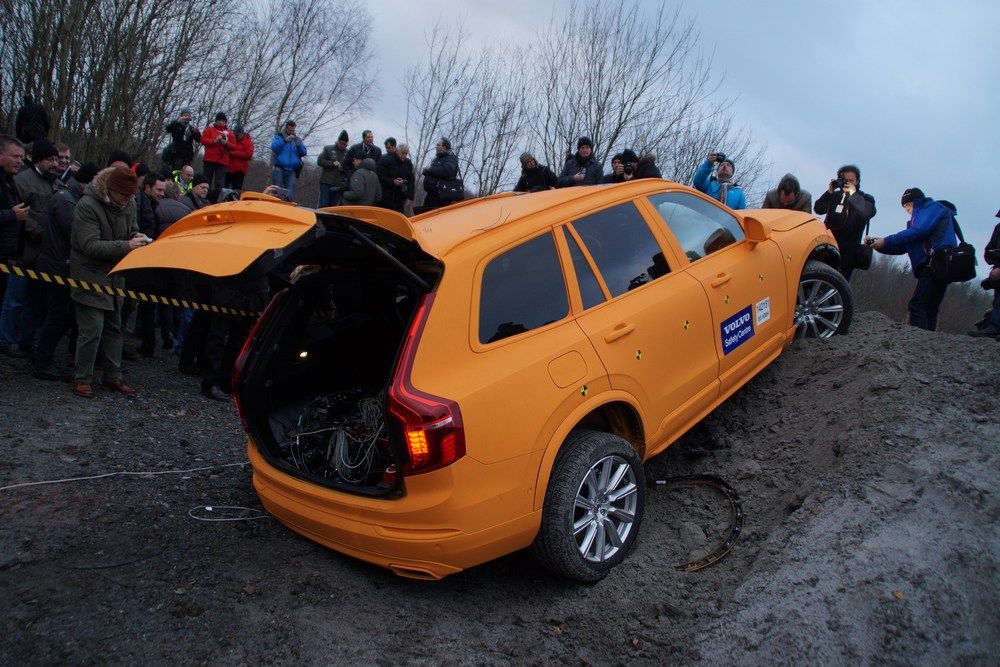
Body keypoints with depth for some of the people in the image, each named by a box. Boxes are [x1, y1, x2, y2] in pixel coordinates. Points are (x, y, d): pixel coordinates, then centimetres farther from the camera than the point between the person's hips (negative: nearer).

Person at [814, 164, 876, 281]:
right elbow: (818, 209, 5)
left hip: (847, 250, -3)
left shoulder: (865, 198, 6)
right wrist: (829, 192, -6)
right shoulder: (835, 195, 16)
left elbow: (868, 213, -16)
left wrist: (853, 194, -15)